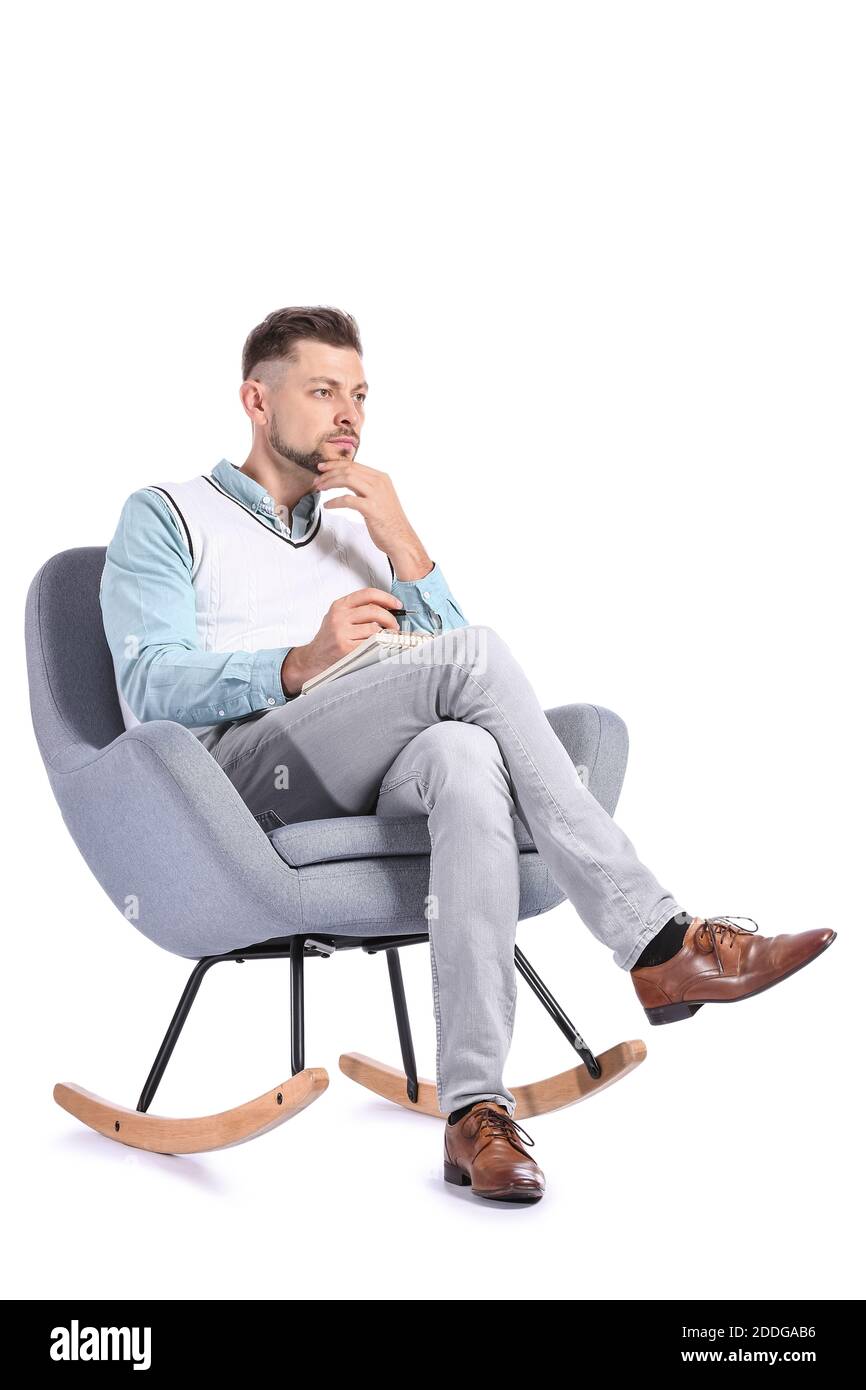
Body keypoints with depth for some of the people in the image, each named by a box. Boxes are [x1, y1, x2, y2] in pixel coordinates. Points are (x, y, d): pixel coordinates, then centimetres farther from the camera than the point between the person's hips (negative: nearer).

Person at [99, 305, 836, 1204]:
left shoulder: (361, 527, 28)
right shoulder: (165, 518, 14)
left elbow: (442, 677, 14)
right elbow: (152, 688, -4)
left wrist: (401, 546, 1)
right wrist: (303, 664, -20)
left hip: (364, 784, 4)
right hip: (231, 776, -4)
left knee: (463, 753, -35)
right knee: (472, 653, -27)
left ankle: (475, 1107, -43)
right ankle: (657, 943, -29)